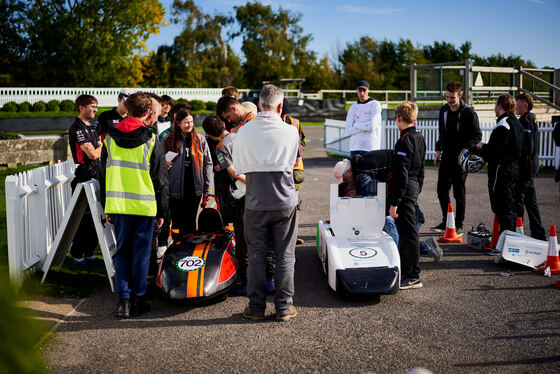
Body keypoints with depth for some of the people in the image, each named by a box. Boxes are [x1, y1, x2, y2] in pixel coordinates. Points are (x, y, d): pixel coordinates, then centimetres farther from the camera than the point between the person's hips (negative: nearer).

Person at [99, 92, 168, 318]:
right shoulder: (151, 140, -4)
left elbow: (104, 175, 11)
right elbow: (160, 179, -1)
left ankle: (123, 300, 6)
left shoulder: (110, 138, 6)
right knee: (141, 253, 7)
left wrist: (107, 208, 18)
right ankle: (138, 300, 13)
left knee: (121, 251, 12)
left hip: (118, 205, 3)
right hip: (145, 206, -3)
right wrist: (161, 211, 7)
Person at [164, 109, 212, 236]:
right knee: (177, 221, 4)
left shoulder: (200, 139, 5)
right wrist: (164, 164, -9)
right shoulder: (169, 140, 2)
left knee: (191, 221, 8)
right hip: (176, 188, -1)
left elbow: (208, 163, 7)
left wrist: (207, 188, 3)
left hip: (195, 188, 1)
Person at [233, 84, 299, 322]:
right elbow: (291, 163, 7)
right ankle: (283, 308, 15)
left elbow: (238, 168, 3)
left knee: (256, 256, 10)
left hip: (255, 204, 1)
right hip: (285, 202, -1)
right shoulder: (290, 132, -7)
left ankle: (257, 308, 17)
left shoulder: (244, 132, -5)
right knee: (285, 256, 9)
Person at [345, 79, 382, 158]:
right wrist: (365, 127, -8)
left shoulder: (375, 105, 0)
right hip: (354, 147, 4)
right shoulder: (353, 108, 13)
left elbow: (372, 126, -14)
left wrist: (356, 125, -1)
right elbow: (348, 130, 2)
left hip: (370, 148, -4)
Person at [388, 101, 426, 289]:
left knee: (408, 233, -4)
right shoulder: (420, 138, 12)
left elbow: (401, 174, -22)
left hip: (405, 191, -10)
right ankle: (405, 270, 28)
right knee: (407, 231, 17)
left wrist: (394, 202, -21)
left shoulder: (404, 141, -18)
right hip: (414, 189, 10)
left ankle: (413, 277, 2)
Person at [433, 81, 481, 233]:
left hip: (460, 159, -6)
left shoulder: (468, 113, -11)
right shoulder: (443, 110, 8)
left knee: (459, 193, 2)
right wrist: (438, 149, 14)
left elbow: (477, 136, -8)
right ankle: (446, 221, 24)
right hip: (445, 158, 6)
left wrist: (465, 149, -21)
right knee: (442, 190, 10)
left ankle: (459, 225, 12)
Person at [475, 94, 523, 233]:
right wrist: (485, 147, 14)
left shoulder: (502, 125, -17)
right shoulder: (517, 123, 14)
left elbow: (495, 152, -22)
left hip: (502, 171, -10)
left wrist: (481, 148, -3)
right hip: (514, 169, 10)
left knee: (502, 208, -5)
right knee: (511, 208, 17)